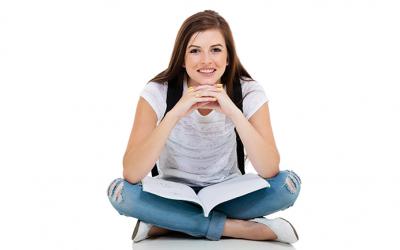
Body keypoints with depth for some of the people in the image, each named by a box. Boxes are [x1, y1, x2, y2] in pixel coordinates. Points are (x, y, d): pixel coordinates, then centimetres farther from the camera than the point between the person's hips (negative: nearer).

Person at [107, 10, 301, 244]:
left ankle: (165, 224, -19)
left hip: (227, 195, 1)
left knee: (288, 183, -26)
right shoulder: (157, 93, -18)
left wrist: (233, 112, -37)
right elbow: (131, 174, -29)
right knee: (120, 191, -30)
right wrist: (175, 114, -39)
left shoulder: (248, 92, -15)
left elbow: (270, 171, -26)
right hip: (173, 196, 0)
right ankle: (243, 228, -22)